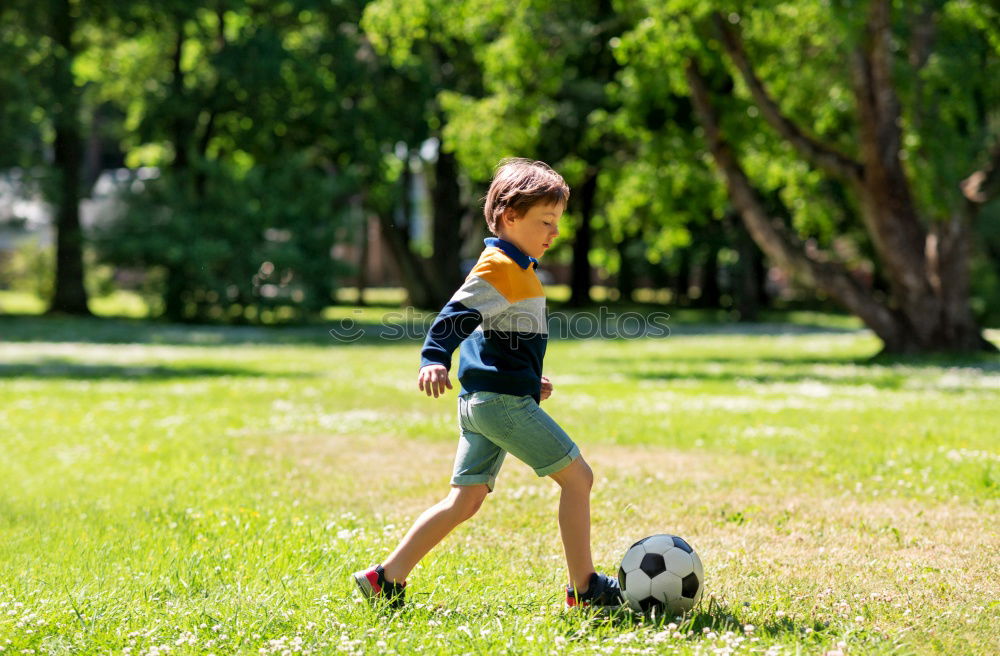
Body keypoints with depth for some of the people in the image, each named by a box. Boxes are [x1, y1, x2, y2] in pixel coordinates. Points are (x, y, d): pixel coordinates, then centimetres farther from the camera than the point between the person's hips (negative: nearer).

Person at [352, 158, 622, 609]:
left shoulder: (517, 268, 21)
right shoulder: (501, 266, -11)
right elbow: (458, 314, -23)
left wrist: (530, 378, 33)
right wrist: (435, 358, -36)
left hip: (481, 402, 10)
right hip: (503, 399, -10)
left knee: (464, 501, 10)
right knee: (578, 476, -4)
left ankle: (388, 578, 9)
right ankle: (584, 587, 1)